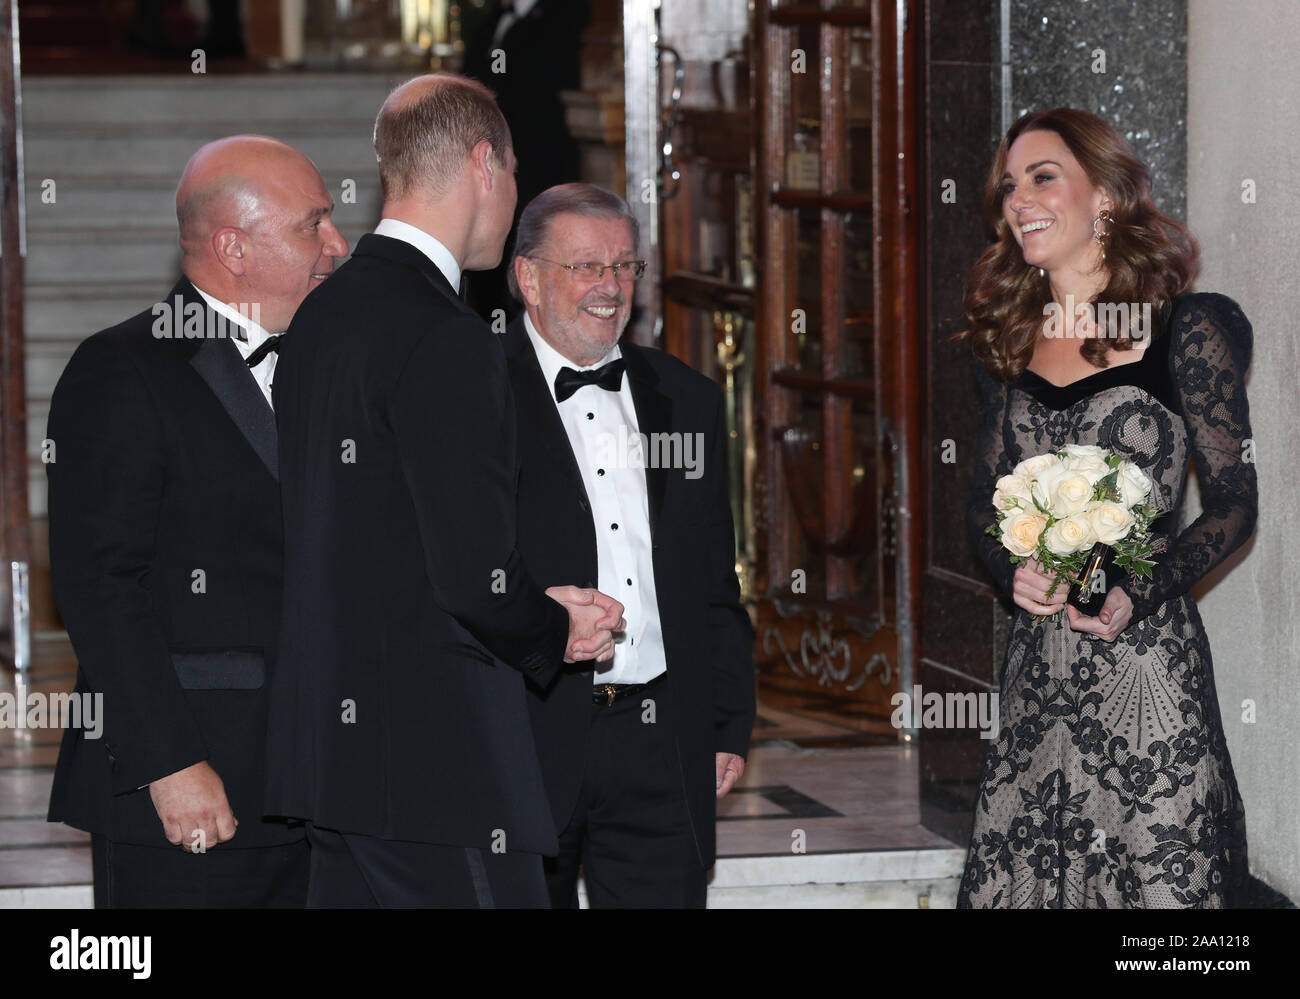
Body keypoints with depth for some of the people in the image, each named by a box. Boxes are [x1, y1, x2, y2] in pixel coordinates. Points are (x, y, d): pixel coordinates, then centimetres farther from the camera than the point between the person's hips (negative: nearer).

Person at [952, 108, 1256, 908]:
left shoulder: (1184, 331, -4)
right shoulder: (1010, 342, 13)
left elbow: (1235, 505, -2)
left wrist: (1136, 595, -17)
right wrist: (1015, 572, -4)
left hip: (1146, 655, -5)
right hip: (1038, 662, 5)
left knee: (1158, 874, -5)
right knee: (1018, 875, 3)